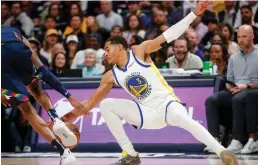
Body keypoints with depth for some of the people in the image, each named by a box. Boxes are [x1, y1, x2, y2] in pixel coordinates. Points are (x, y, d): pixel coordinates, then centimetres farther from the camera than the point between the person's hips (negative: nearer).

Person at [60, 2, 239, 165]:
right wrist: (70, 116, 4)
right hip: (146, 113, 5)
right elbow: (91, 102, 12)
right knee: (106, 105, -6)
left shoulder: (140, 52, -5)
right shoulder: (111, 76, 8)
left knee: (184, 120, -38)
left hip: (166, 103, -5)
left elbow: (169, 35, -12)